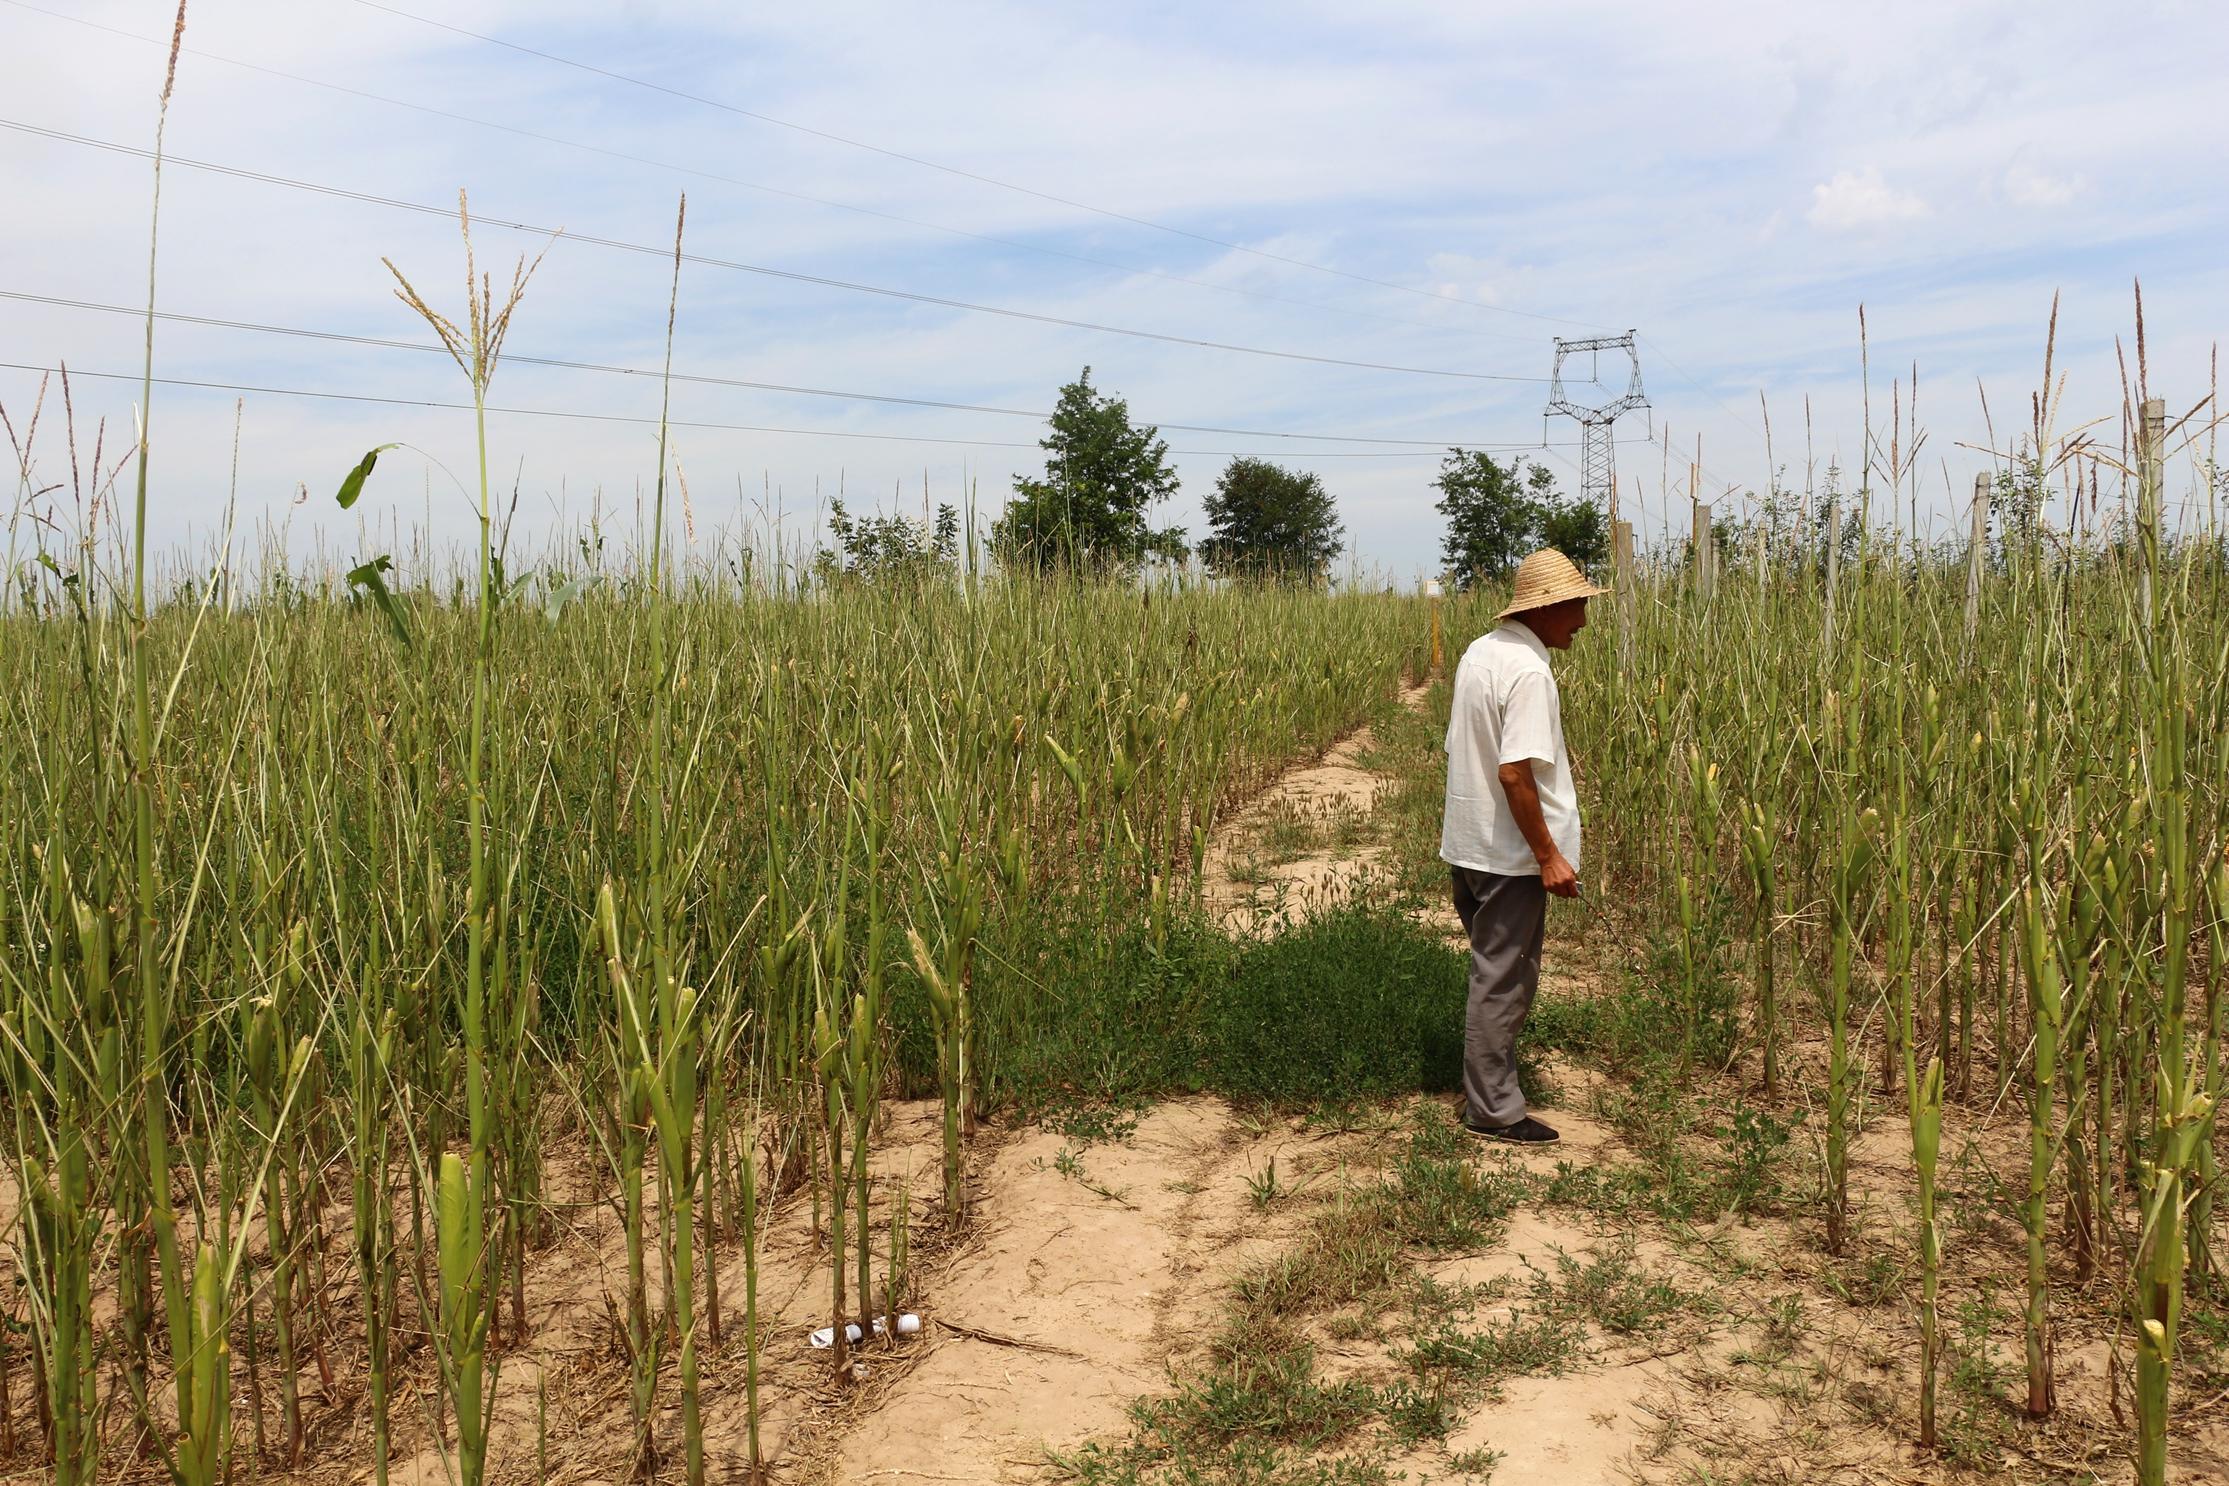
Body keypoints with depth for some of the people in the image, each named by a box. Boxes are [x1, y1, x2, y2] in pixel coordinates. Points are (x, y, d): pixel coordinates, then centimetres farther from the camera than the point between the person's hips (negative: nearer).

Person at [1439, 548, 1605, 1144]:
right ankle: (1493, 1110, 11)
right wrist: (1549, 856, -19)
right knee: (1503, 980, 1)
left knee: (1495, 971, 20)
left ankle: (1488, 1080, 31)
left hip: (1467, 844, 9)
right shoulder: (1527, 671, -21)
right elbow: (1514, 773, -25)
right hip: (1508, 853, -9)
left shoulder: (1478, 653, 8)